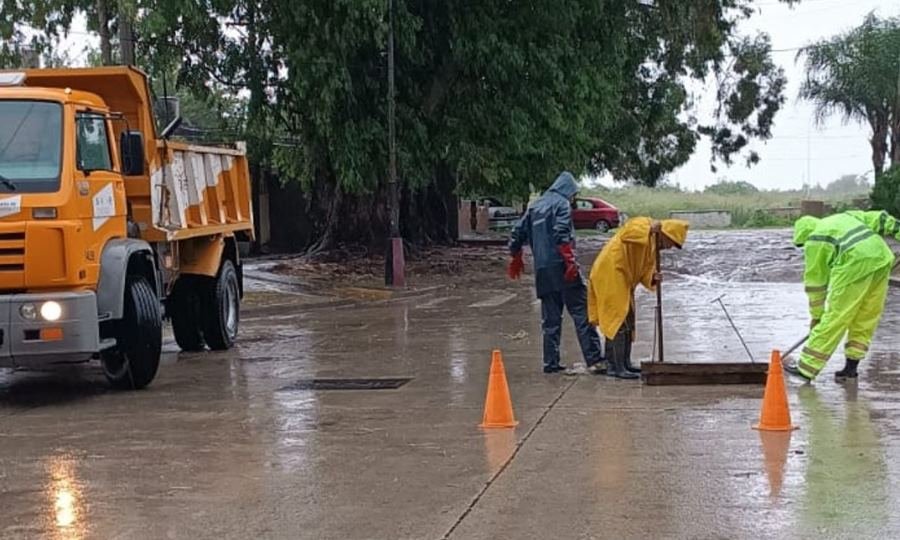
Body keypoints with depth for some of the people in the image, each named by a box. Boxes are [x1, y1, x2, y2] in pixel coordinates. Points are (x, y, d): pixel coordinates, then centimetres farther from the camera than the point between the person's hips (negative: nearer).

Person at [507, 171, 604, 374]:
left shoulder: (535, 206, 19)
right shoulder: (562, 204, -2)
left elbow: (517, 233, 18)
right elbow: (561, 234, -17)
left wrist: (516, 259, 30)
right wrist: (570, 261, -20)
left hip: (542, 271, 7)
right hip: (560, 266, -7)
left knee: (550, 318, 10)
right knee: (581, 312, -5)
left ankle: (551, 362, 8)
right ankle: (594, 357, -10)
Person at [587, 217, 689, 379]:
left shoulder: (653, 246, 14)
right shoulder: (640, 226, -13)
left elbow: (644, 270, 10)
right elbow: (625, 235, -34)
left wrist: (653, 279, -11)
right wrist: (651, 230, -30)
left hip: (623, 281, 10)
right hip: (610, 274, -10)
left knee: (627, 323, 15)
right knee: (619, 321, -11)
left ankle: (624, 364, 22)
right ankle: (617, 367, -11)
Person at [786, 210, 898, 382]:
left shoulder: (814, 241, 11)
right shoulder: (845, 217, 30)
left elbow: (815, 281, 13)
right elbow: (878, 218, 20)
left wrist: (816, 315, 20)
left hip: (856, 265, -6)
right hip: (882, 258, 6)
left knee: (834, 318, -2)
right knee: (867, 318, 14)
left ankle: (806, 368, 3)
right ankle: (851, 367, 19)